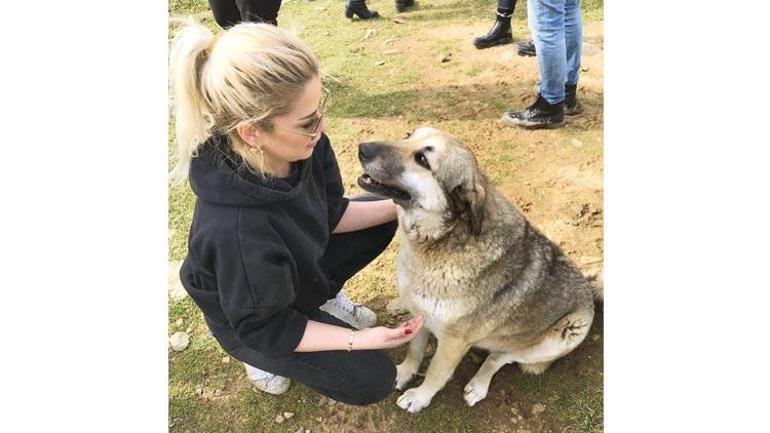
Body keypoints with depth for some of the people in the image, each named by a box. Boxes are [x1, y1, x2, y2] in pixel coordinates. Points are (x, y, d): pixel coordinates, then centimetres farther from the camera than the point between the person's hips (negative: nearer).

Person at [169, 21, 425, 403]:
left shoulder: (302, 146, -26)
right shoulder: (236, 231, -44)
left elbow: (331, 214, -7)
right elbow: (264, 327, -26)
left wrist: (398, 207, -17)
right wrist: (360, 339, -29)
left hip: (302, 265, 6)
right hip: (249, 318, -6)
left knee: (383, 222, 2)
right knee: (372, 381, -2)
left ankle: (323, 294, 18)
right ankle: (258, 356, 14)